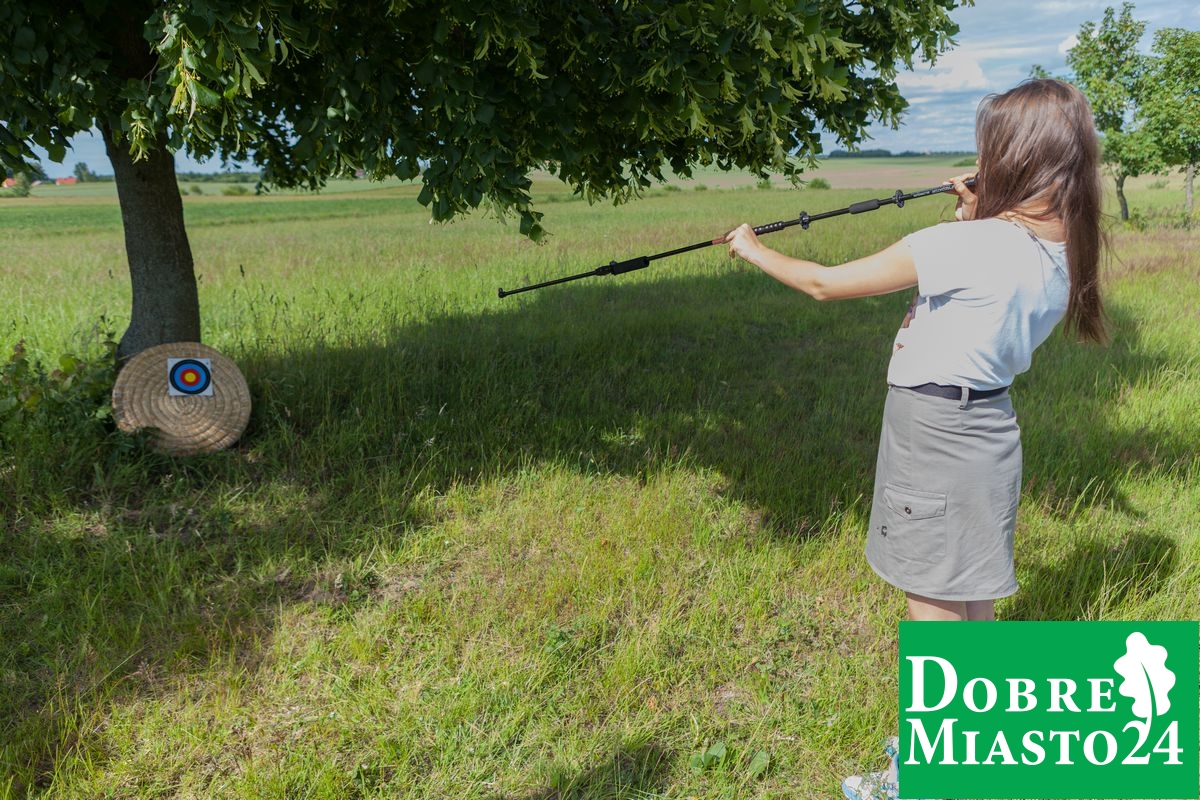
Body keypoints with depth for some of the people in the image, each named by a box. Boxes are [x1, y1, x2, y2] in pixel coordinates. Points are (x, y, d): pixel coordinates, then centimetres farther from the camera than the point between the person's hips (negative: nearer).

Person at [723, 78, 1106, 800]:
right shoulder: (1065, 255, 0)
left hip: (936, 434, -8)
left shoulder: (959, 245, -24)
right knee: (970, 604, 22)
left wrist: (753, 249, 0)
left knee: (932, 613, 6)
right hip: (988, 425, 8)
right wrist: (977, 220, 11)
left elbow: (825, 284, -16)